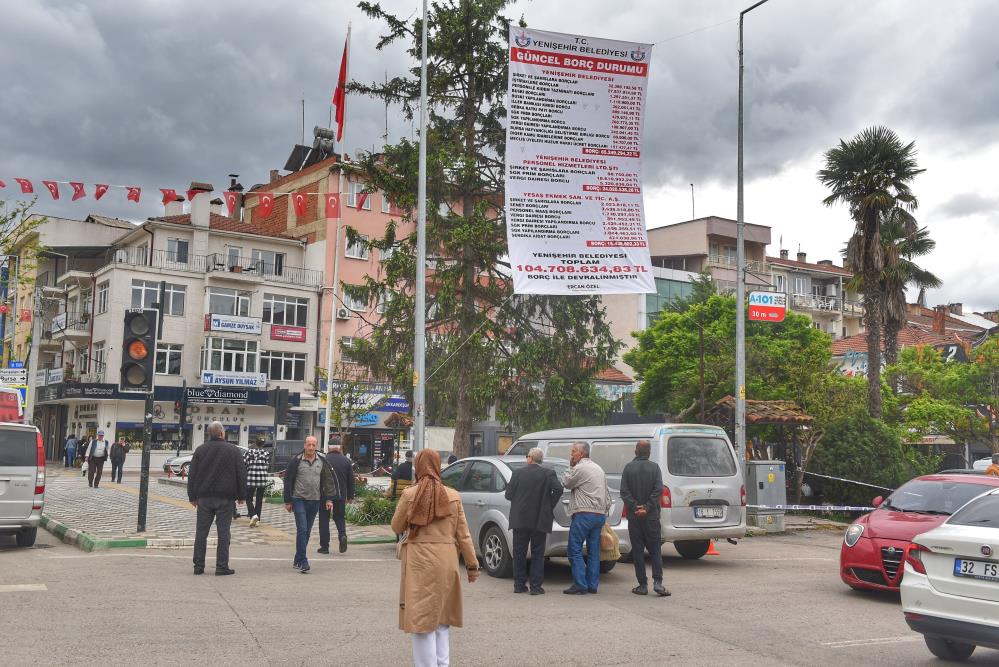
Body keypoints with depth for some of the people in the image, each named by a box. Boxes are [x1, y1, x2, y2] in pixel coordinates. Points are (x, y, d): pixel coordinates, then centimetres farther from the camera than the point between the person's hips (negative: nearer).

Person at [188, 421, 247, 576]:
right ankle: (222, 566, 0)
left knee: (201, 532, 7)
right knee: (223, 532, 1)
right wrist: (241, 496, 6)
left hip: (204, 497, 2)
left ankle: (199, 566, 9)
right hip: (225, 498, -2)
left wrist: (192, 496, 11)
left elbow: (192, 475, 6)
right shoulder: (233, 450, -2)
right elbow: (241, 475, -2)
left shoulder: (200, 450, 5)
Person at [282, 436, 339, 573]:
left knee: (307, 531, 9)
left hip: (315, 501, 4)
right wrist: (288, 501, -1)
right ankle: (302, 561, -12)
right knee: (302, 529, -12)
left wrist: (329, 499, 4)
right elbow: (288, 480, 0)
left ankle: (297, 560, 20)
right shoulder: (296, 460, -4)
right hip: (299, 500, -4)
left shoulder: (322, 461, 6)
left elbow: (329, 480, 11)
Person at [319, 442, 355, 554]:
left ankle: (324, 546, 5)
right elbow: (351, 480, 7)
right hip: (340, 495, 2)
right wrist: (350, 496, 15)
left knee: (324, 519, 6)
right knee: (339, 517, 15)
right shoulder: (346, 461, 3)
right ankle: (342, 535, -12)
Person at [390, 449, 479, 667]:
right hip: (446, 561, 3)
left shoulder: (409, 495, -6)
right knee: (441, 617, 17)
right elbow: (463, 534, 4)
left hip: (419, 561, -3)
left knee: (422, 617, 4)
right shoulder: (453, 496, 1)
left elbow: (396, 527, 5)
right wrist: (472, 564, 10)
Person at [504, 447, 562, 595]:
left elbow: (508, 494, -1)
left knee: (519, 553, 11)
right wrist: (550, 506, -2)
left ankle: (519, 585, 14)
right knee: (537, 555, 6)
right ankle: (536, 587, 4)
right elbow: (558, 489, -16)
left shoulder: (518, 473, -1)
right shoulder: (548, 473, -3)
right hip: (540, 520, -1)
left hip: (519, 519, 1)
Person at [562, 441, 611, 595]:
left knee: (575, 551, -4)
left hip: (584, 514, -8)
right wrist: (606, 510, 22)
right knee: (593, 551, 10)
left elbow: (567, 484, 2)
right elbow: (607, 493, 20)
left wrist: (571, 467, 9)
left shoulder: (580, 468, -9)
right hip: (600, 514, 9)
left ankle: (580, 585, -8)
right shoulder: (598, 469, 19)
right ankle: (592, 585, 12)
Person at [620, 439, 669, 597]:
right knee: (655, 550, 7)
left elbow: (624, 491, -7)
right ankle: (657, 582, -6)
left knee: (638, 551, 6)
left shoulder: (628, 468, 1)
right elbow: (658, 490, -10)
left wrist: (635, 507, -9)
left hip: (634, 517, 0)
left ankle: (643, 585, 5)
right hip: (651, 516, 0)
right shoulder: (654, 467, -1)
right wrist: (647, 508, -11)